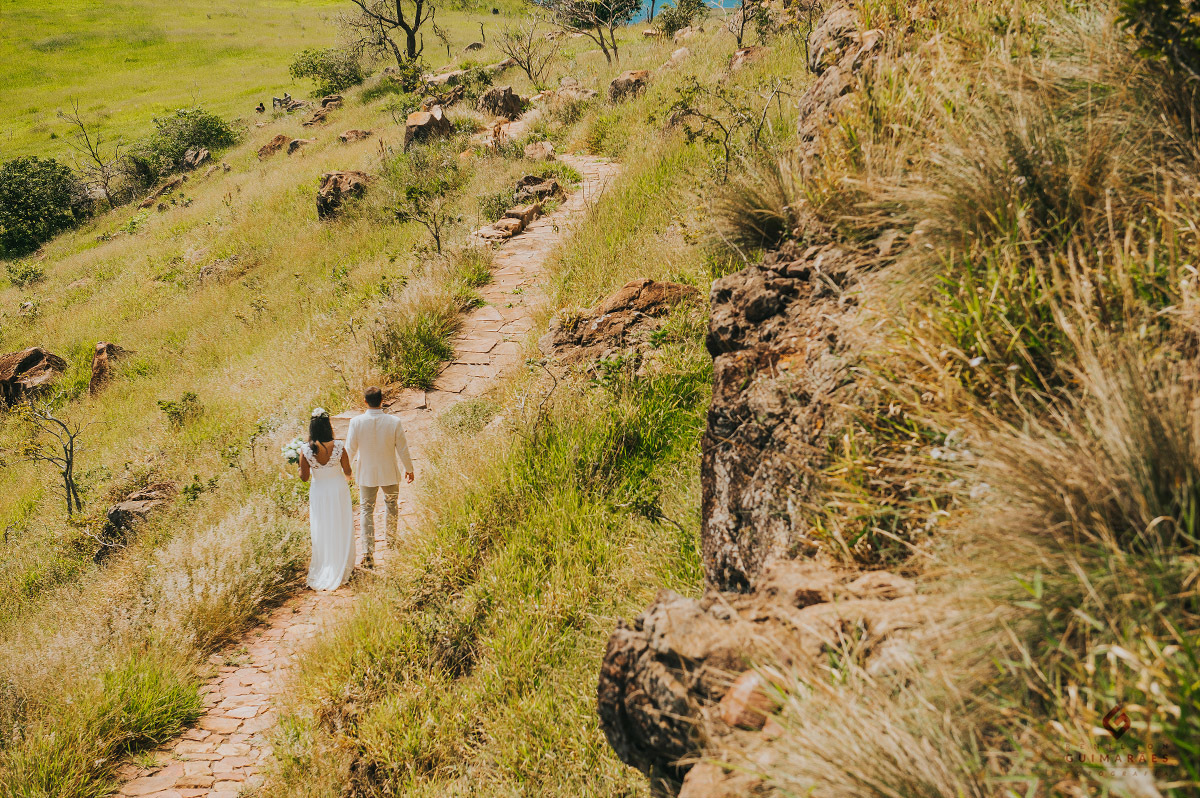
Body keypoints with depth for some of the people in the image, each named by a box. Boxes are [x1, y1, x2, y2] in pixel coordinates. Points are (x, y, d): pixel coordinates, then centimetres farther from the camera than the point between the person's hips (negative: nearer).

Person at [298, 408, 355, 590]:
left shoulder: (305, 450, -17)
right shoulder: (338, 446, -17)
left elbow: (305, 477, -9)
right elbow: (347, 471, -6)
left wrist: (299, 467, 10)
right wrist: (346, 478, 16)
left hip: (319, 491, 0)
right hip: (339, 489, 0)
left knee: (322, 532, 14)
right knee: (341, 529, 16)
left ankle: (323, 570, 22)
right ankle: (342, 567, 26)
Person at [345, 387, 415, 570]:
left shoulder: (356, 422, -16)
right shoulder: (394, 422, -16)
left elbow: (350, 450, -6)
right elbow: (403, 449, -7)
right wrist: (409, 469, 10)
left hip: (366, 474, 0)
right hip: (390, 473, 1)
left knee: (366, 510, 9)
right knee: (391, 506, 23)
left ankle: (368, 553, 1)